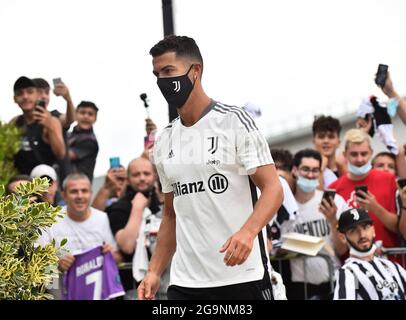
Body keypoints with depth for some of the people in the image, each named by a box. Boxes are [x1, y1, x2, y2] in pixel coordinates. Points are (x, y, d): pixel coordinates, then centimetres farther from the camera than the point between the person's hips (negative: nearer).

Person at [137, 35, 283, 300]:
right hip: (186, 281, 5)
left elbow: (273, 189, -9)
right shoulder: (164, 143, 13)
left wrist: (248, 231, -28)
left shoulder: (235, 121, -4)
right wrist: (154, 272, 10)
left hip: (242, 276, -5)